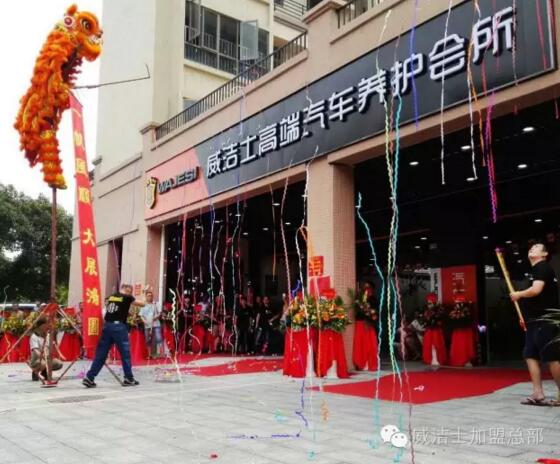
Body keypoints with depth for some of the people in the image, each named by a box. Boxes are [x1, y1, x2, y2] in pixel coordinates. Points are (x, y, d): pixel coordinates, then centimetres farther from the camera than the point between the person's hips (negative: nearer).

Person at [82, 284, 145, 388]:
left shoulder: (112, 297, 16)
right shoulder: (127, 297, -1)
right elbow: (142, 304, 7)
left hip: (107, 325, 6)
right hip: (119, 326, -6)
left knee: (101, 353, 8)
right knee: (125, 353, 5)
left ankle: (89, 378, 4)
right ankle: (128, 378, 10)